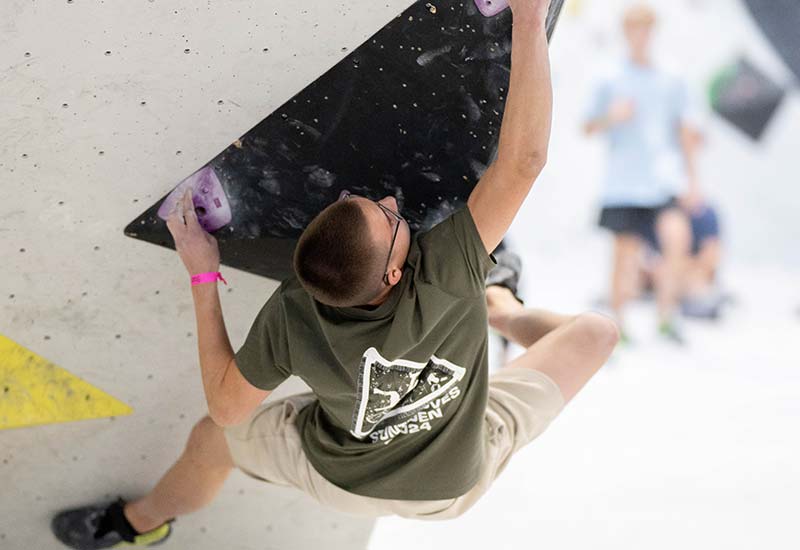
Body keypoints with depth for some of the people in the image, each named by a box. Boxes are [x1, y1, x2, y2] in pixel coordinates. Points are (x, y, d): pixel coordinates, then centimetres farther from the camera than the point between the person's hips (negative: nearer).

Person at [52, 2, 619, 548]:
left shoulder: (289, 317, -35)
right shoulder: (448, 273, -41)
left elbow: (225, 406, -16)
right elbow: (524, 160, -44)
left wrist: (203, 278, -15)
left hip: (339, 482, 1)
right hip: (456, 485, 0)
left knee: (211, 440, 28)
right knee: (596, 331, 9)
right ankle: (502, 313, 42)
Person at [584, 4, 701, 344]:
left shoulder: (671, 83, 10)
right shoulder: (612, 82, 5)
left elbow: (685, 133, 15)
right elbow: (588, 128, 8)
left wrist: (691, 180, 10)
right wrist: (612, 117, -13)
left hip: (666, 179, 1)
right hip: (625, 184, -1)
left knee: (678, 239, -19)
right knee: (626, 253, 1)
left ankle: (666, 316, -6)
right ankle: (618, 323, 16)